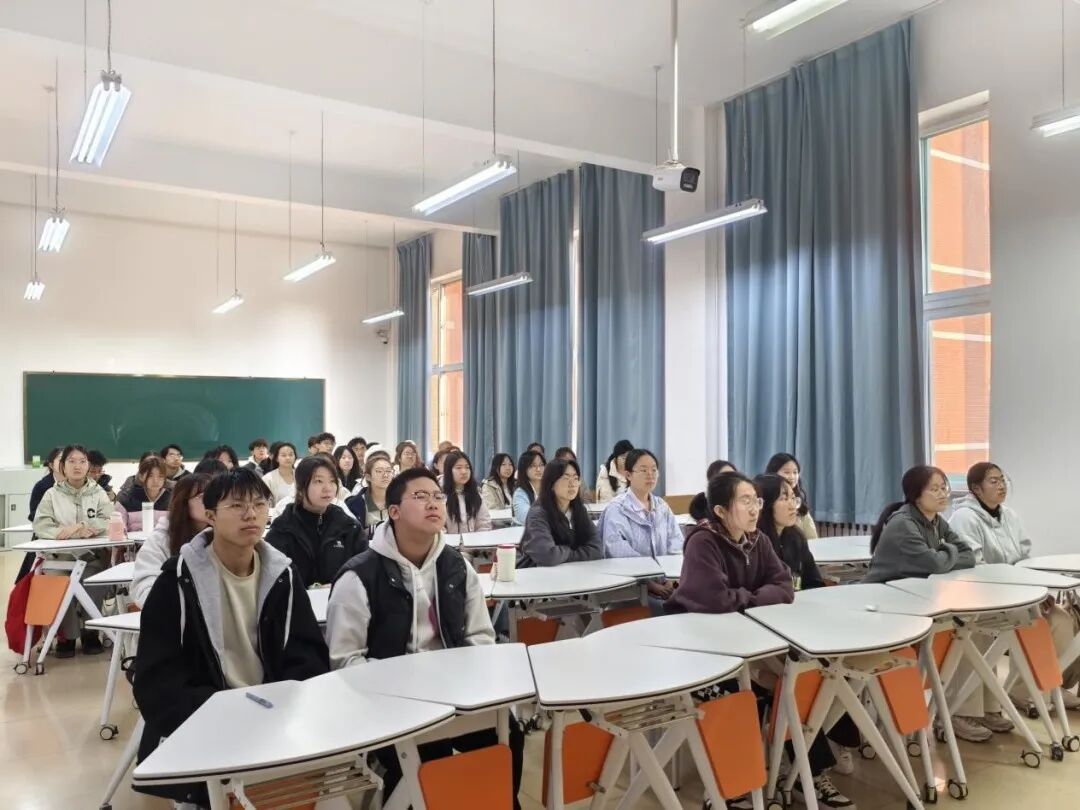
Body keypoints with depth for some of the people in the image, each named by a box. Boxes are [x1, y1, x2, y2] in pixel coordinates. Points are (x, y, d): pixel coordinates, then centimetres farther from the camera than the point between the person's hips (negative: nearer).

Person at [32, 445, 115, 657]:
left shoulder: (99, 493, 9)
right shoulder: (52, 494, 8)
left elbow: (109, 521, -4)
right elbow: (40, 525, -4)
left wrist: (79, 526, -18)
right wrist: (76, 532, -19)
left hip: (92, 556, 0)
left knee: (92, 582, -28)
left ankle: (90, 633, -5)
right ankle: (66, 636, -7)